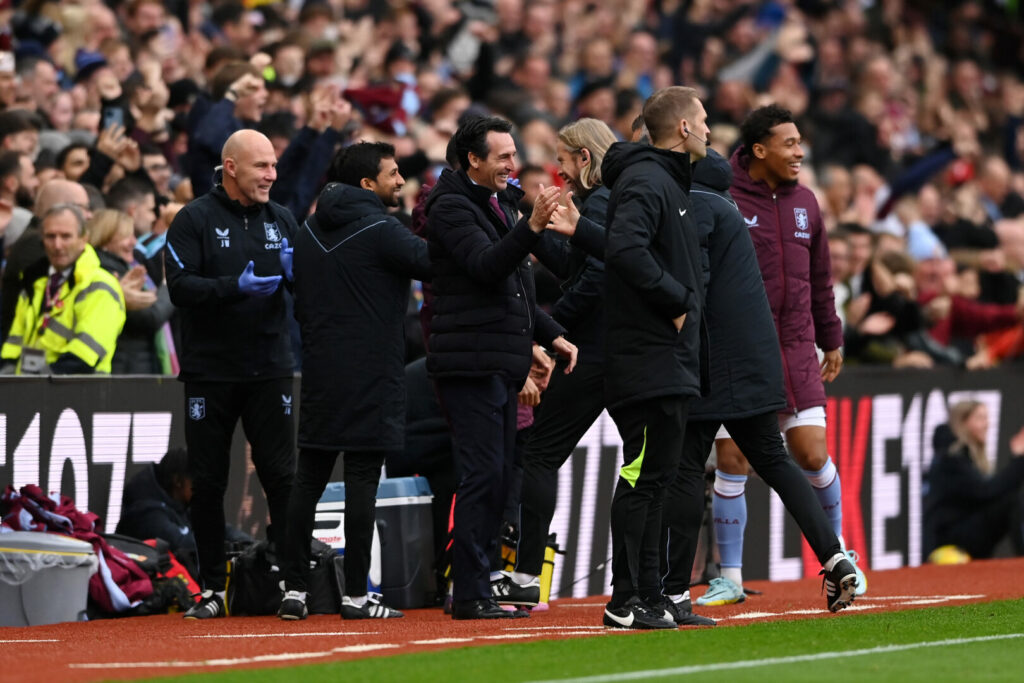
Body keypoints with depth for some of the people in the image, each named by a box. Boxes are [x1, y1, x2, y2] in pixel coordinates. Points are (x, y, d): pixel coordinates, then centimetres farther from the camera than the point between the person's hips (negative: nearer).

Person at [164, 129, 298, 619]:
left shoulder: (281, 220, 12)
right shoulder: (195, 220, -2)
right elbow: (180, 286, -12)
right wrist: (236, 287, -24)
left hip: (270, 371, 3)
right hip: (211, 372, -3)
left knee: (282, 476, -2)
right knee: (207, 482, 3)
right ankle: (211, 588, 11)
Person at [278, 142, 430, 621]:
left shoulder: (309, 232, 12)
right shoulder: (379, 231, -11)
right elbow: (438, 266, -15)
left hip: (320, 374, 6)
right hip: (370, 377, -6)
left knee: (308, 478, 7)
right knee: (362, 479, -4)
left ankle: (293, 588, 5)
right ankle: (356, 594, -3)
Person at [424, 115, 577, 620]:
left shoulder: (501, 204, 21)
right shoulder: (452, 208, -9)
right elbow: (485, 266, -24)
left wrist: (552, 335, 19)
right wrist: (532, 227, -36)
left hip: (500, 363, 10)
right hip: (470, 363, -10)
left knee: (497, 478, 10)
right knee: (482, 475, -12)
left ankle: (479, 587, 15)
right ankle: (470, 594, -11)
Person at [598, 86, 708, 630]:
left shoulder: (668, 180, 20)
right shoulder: (645, 182, -13)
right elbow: (626, 249, -28)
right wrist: (677, 300, -20)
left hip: (672, 362, 11)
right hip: (651, 360, -11)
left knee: (654, 478, 11)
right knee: (642, 477, -9)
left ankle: (648, 599, 14)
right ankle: (626, 602, -9)